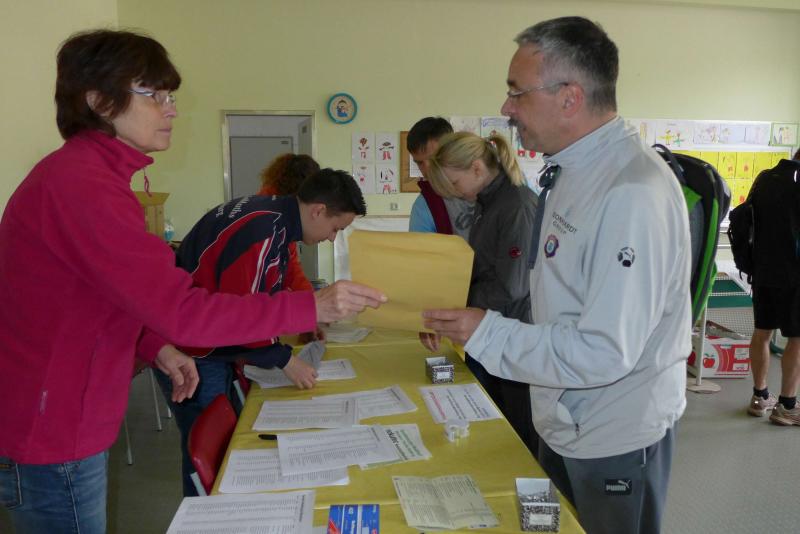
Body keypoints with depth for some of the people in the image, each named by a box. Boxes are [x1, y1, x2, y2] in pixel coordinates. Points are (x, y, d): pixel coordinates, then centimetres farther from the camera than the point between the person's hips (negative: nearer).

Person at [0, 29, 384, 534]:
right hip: (53, 437, -10)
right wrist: (312, 307, -25)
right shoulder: (81, 184, -25)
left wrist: (155, 346, -1)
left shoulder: (86, 171, 9)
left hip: (66, 419, 10)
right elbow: (182, 309, -29)